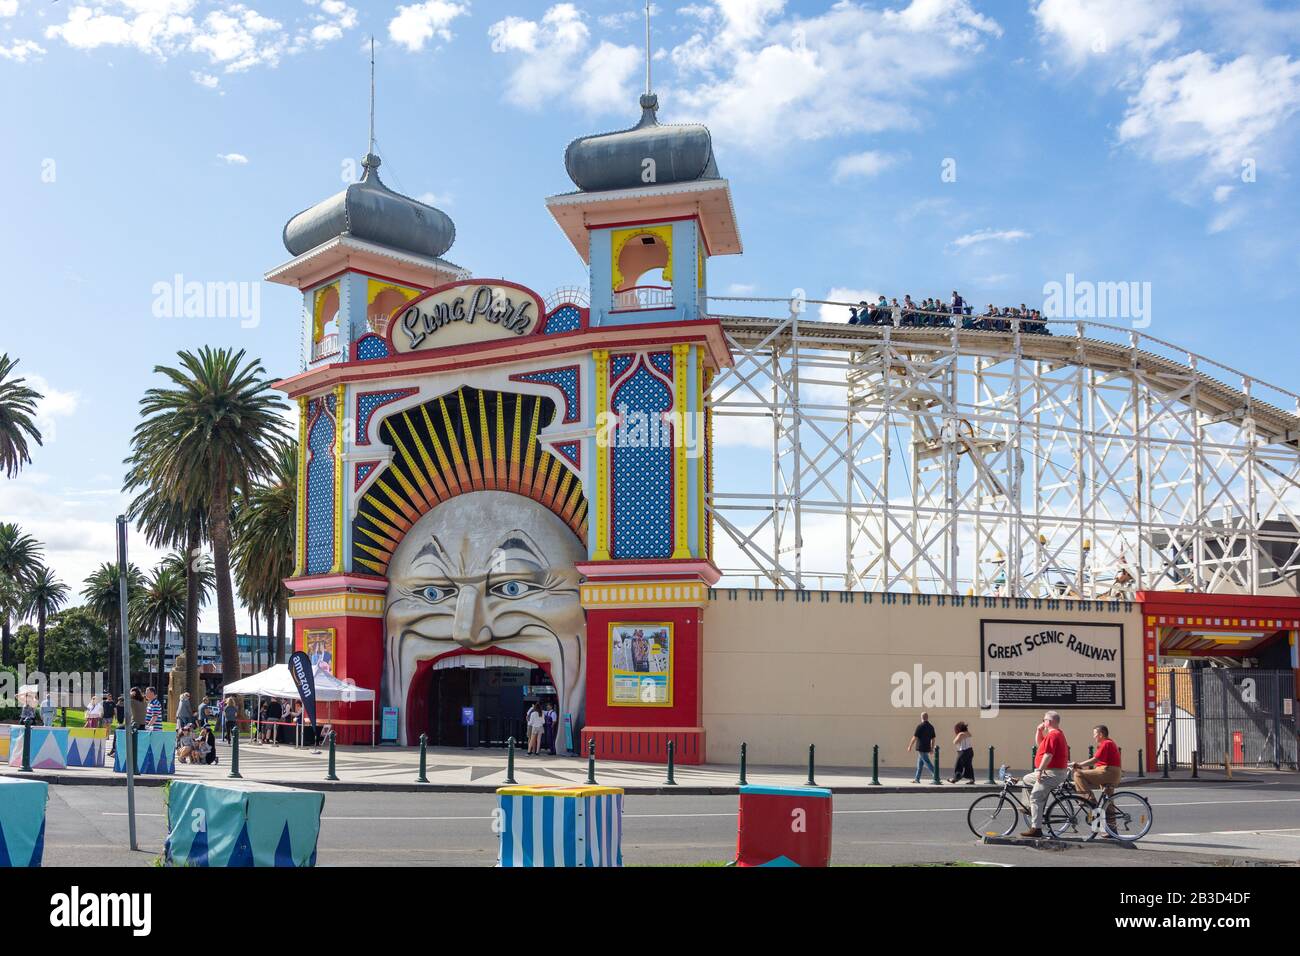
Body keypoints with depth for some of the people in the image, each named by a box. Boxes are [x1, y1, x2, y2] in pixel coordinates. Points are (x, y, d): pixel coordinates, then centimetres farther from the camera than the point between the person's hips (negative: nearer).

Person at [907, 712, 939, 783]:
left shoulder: (920, 726, -13)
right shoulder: (931, 727, 7)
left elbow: (915, 738, -12)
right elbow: (933, 739, 10)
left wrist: (910, 746, -2)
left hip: (921, 748, -7)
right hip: (927, 748, 7)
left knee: (927, 763, -6)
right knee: (919, 763, 13)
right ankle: (917, 779, 14)